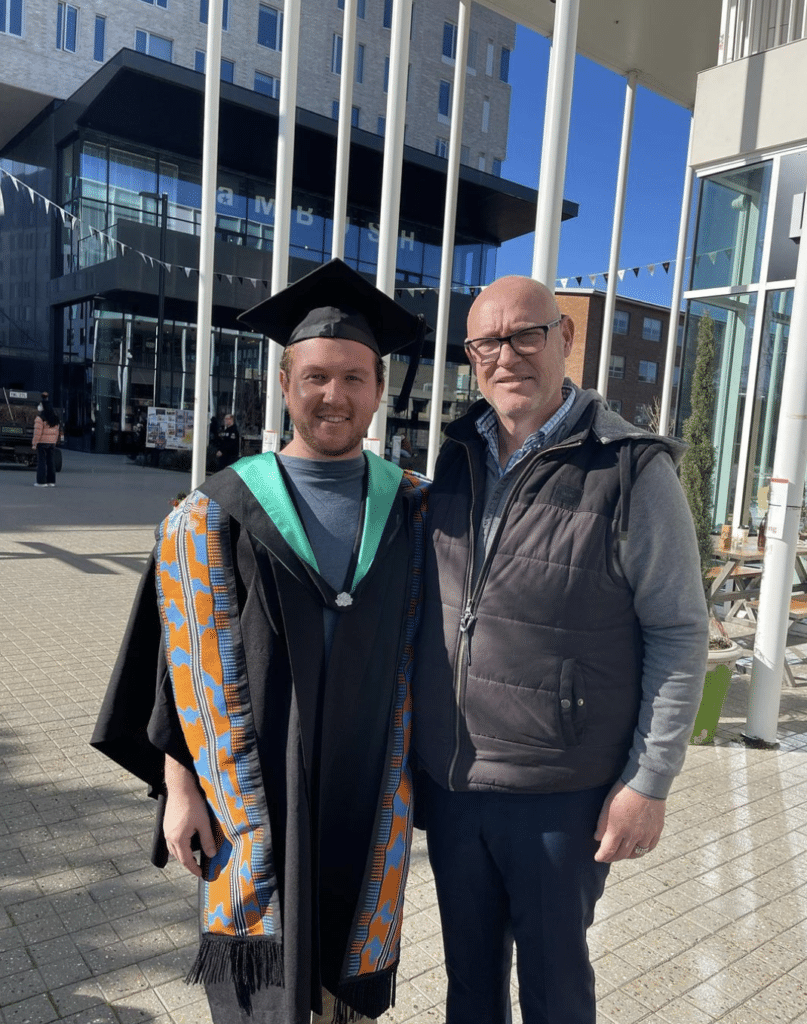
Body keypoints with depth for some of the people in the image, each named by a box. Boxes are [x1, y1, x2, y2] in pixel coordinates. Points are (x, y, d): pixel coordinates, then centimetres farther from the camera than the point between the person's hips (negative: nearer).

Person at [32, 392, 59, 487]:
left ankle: (41, 481, -2)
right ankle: (51, 481, 12)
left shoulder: (40, 418, -14)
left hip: (42, 442, -7)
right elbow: (57, 431, 12)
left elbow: (37, 432, -16)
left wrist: (34, 444, -11)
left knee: (41, 461, -3)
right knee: (50, 460, 10)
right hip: (51, 442, 7)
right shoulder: (55, 417, 10)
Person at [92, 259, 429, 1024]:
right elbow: (186, 666, -4)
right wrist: (179, 782, -5)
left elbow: (420, 661, 4)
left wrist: (421, 776, 5)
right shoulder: (218, 516, -7)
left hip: (370, 801, 3)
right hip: (256, 795, -2)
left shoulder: (411, 513, 0)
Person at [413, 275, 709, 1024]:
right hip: (448, 781, 5)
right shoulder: (458, 457, 3)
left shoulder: (632, 469, -13)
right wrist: (414, 738, 11)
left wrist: (649, 782, -11)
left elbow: (678, 633, -10)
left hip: (559, 796, -4)